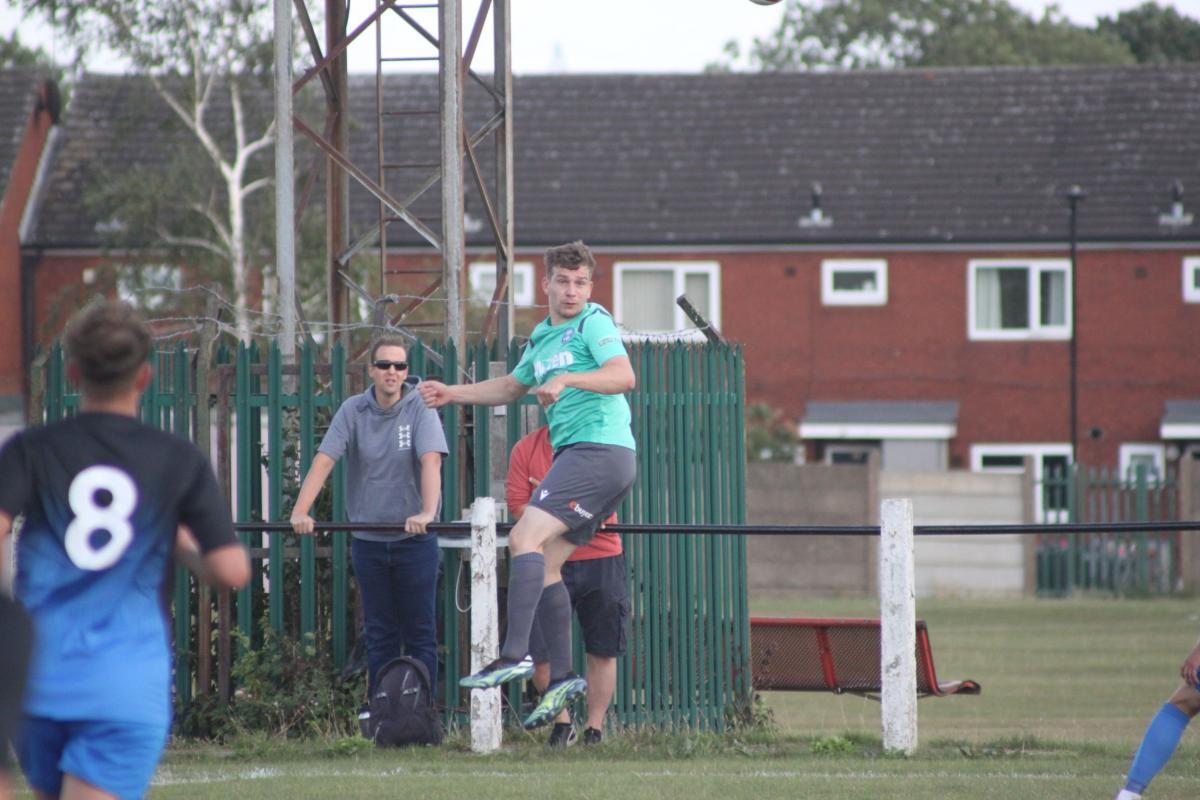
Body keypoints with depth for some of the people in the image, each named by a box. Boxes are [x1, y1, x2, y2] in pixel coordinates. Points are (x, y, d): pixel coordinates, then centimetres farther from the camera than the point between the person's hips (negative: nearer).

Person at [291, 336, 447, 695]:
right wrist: (300, 511, -23)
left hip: (414, 538, -2)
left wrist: (427, 512, -38)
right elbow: (324, 460, -9)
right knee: (379, 634, 7)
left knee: (420, 632, 1)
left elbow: (430, 461, -21)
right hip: (368, 540, 2)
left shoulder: (420, 409, -7)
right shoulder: (353, 410, 0)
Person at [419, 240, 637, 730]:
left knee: (526, 538, -20)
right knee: (545, 563, 4)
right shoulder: (542, 337, 23)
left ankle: (514, 654, -27)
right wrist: (453, 394, 35)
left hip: (599, 448, -9)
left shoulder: (594, 323, -4)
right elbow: (512, 387, 39)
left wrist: (567, 379, -30)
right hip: (577, 456, 9)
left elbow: (623, 376, -21)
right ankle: (562, 676, 6)